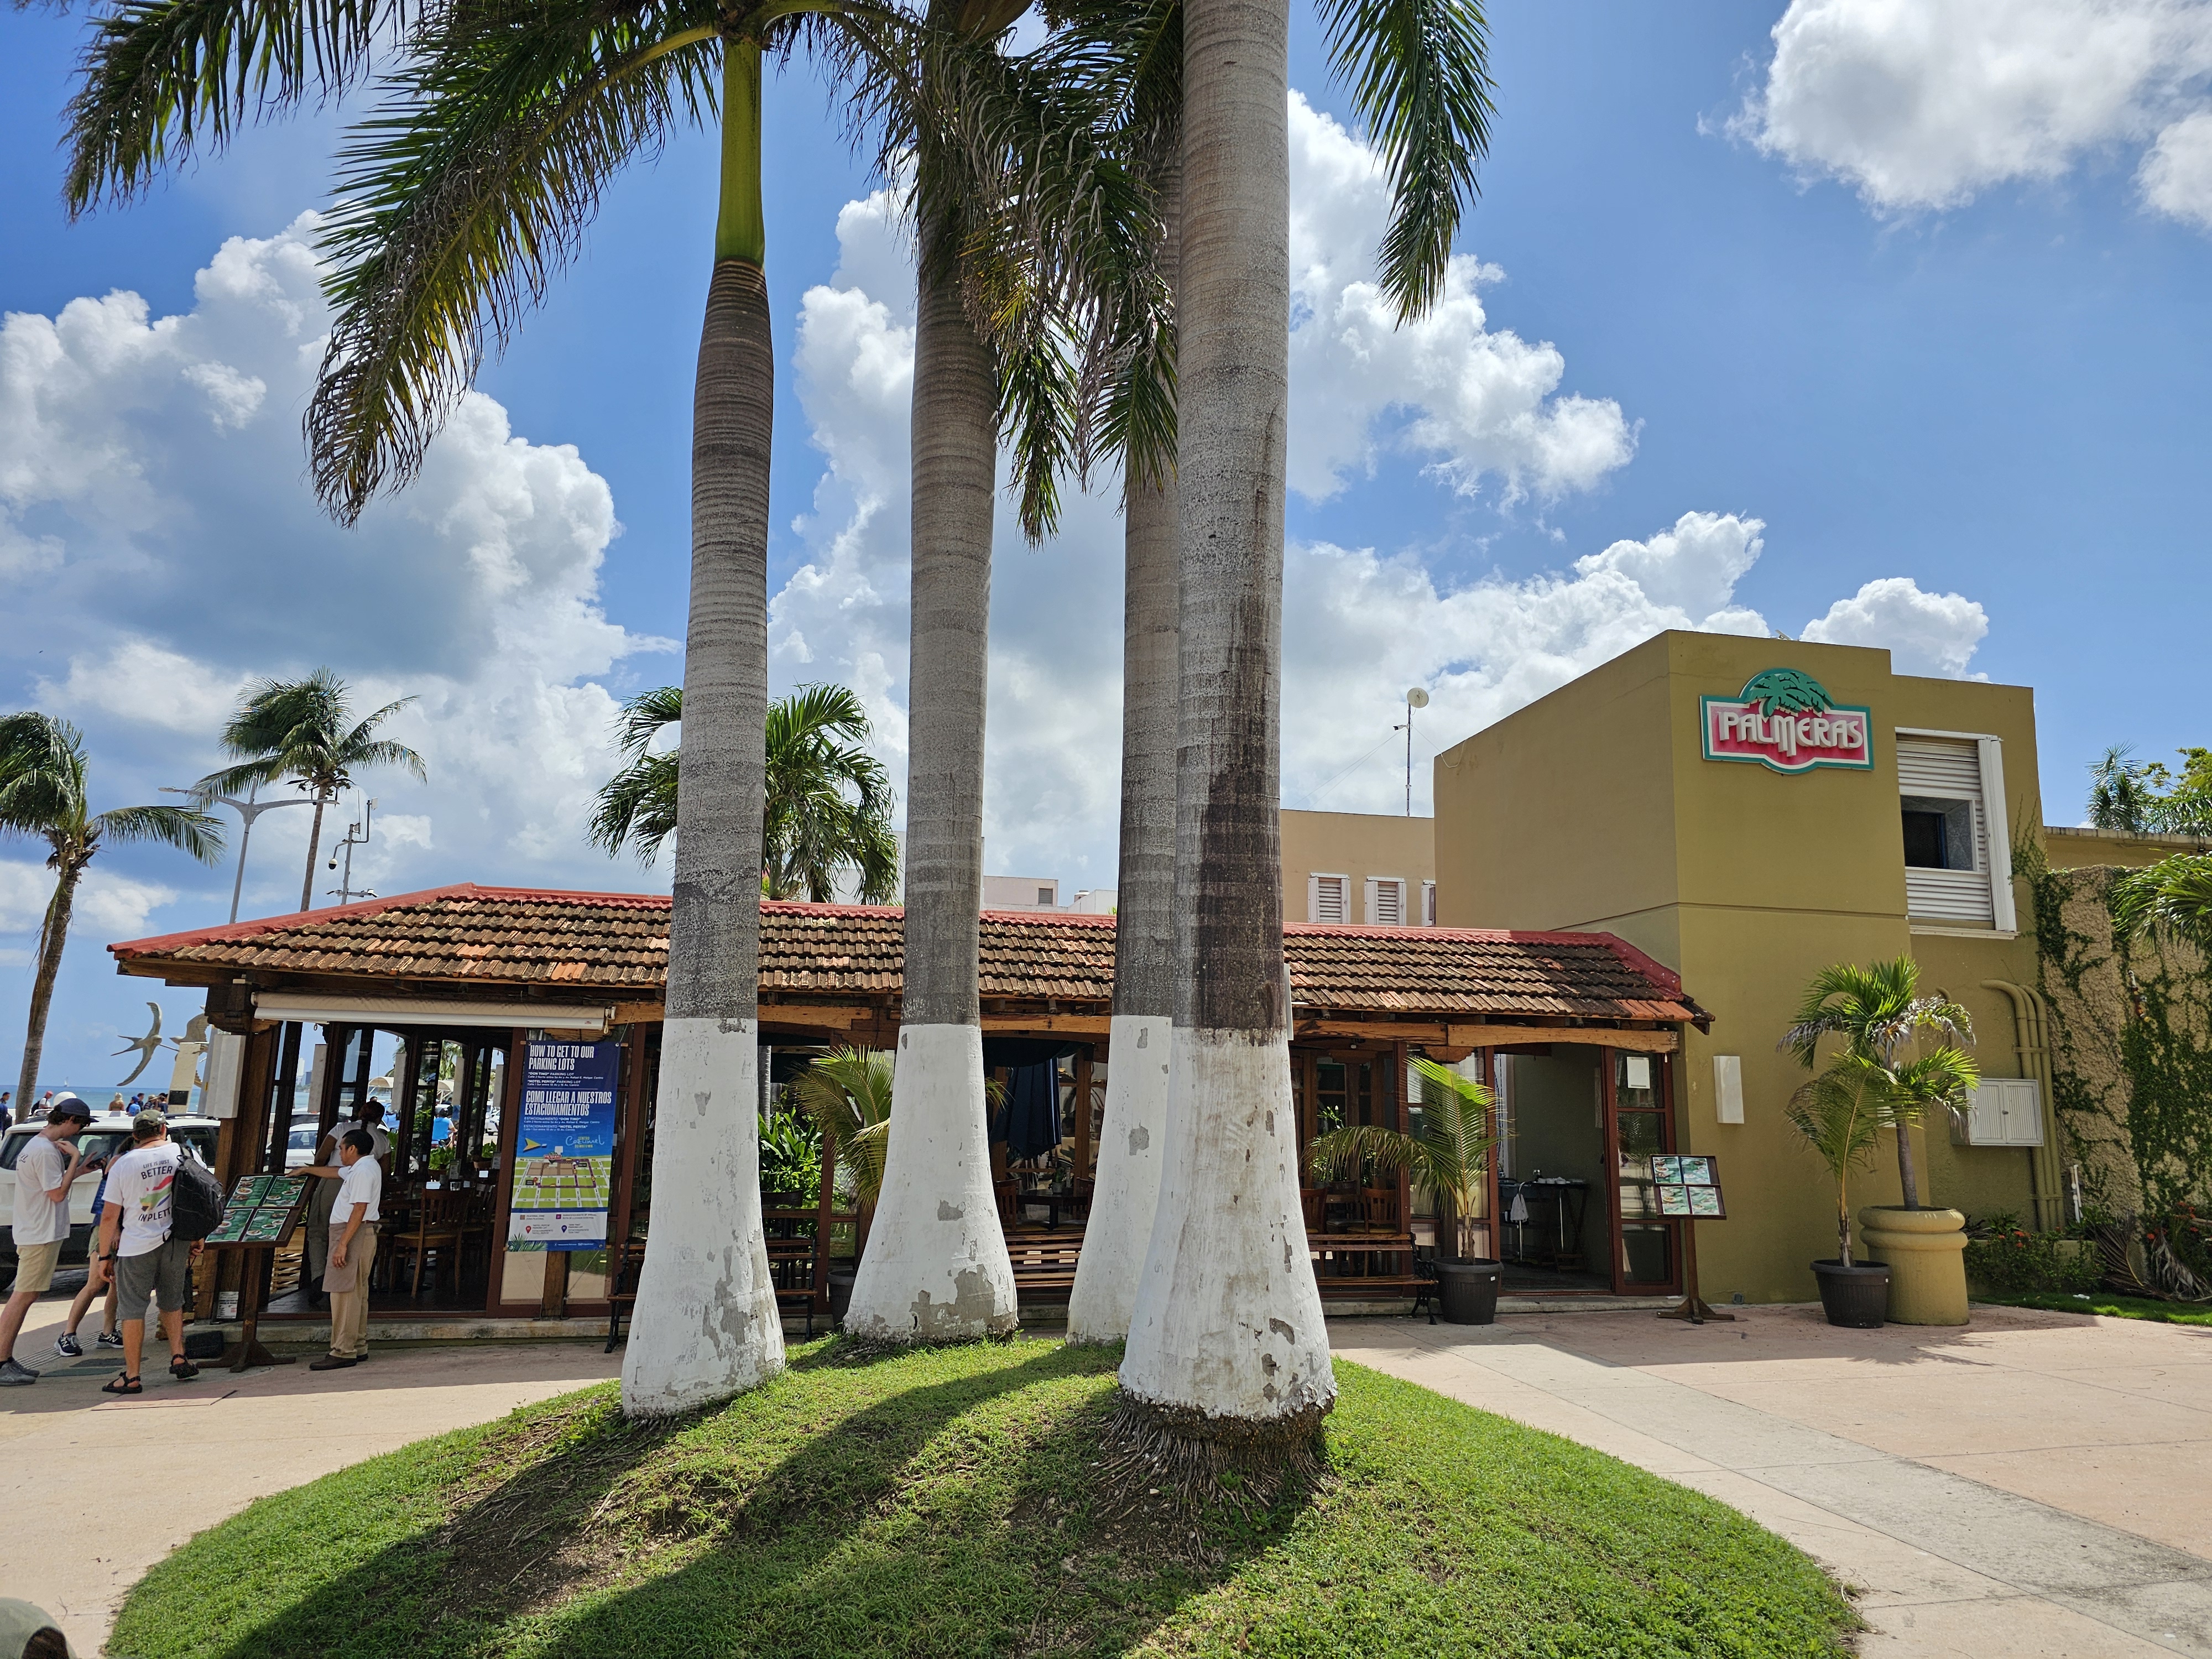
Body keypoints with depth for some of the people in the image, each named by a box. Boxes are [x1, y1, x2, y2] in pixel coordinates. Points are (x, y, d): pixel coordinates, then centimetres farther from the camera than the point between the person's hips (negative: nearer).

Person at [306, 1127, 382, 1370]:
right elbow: (335, 1172, 36)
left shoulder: (363, 1170, -16)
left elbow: (359, 1210, -23)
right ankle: (358, 1348, 19)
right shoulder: (362, 1167, 17)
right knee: (357, 1293, 13)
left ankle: (343, 1353, -11)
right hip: (359, 1235, 11)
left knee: (345, 1293, -11)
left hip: (353, 1234, -11)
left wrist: (343, 1244, -24)